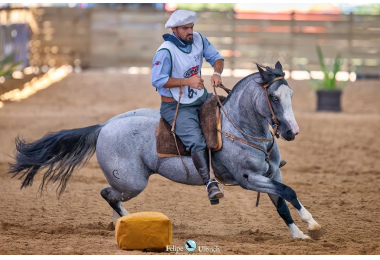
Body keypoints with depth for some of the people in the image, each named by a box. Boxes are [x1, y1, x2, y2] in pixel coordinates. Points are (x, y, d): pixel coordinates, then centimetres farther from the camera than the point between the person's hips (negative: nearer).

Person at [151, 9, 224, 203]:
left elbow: (216, 57, 8)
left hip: (201, 98, 7)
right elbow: (157, 80, -23)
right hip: (176, 106, -7)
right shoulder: (166, 52, -21)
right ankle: (209, 183, -25)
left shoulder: (198, 40, -1)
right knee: (196, 141, -24)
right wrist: (187, 81, -28)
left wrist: (217, 73, -16)